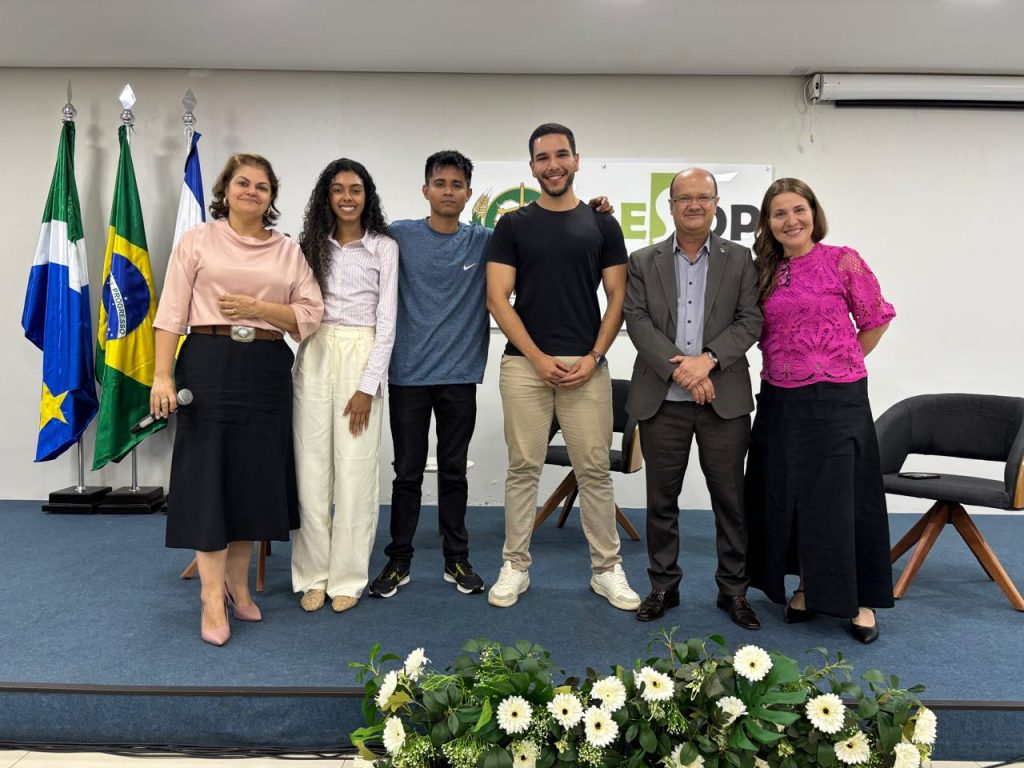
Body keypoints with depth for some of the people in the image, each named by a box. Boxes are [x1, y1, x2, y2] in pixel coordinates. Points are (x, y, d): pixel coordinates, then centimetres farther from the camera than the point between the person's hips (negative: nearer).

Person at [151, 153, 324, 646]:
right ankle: (213, 598, 5)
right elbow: (172, 312, -1)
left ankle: (237, 580, 26)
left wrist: (259, 307, -11)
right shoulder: (198, 240, 5)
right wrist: (163, 375, -9)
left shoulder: (288, 250, 11)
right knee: (208, 473, -3)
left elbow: (310, 315, 4)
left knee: (257, 475, 7)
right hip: (209, 362, -3)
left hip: (268, 369, 3)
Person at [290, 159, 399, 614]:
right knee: (311, 470, 3)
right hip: (313, 358, 3)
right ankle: (312, 575, 15)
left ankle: (347, 577, 12)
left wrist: (368, 386, -9)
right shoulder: (311, 244, 12)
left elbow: (386, 321, -3)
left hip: (360, 358, -2)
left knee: (355, 471, -1)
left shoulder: (384, 248, 3)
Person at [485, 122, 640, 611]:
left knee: (594, 470, 5)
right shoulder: (513, 225, 5)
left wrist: (594, 356, -7)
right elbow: (497, 298, -2)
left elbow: (617, 297, 5)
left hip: (587, 365, 1)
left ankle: (606, 568, 18)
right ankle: (515, 566, 18)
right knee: (523, 469, 6)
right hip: (525, 364, 0)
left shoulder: (602, 224, 8)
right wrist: (539, 358, -10)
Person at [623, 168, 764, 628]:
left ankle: (733, 589, 22)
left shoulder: (740, 259, 8)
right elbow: (637, 321, -3)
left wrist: (707, 359, -15)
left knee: (729, 498, 7)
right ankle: (664, 586, 23)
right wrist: (678, 369, -15)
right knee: (661, 499, 8)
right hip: (661, 399, 0)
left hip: (724, 398, 0)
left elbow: (750, 321, 0)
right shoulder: (644, 261, 8)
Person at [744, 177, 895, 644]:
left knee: (842, 495, 3)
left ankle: (859, 599, 19)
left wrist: (840, 365, 3)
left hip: (835, 398, -4)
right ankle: (809, 586, 28)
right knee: (787, 496, 10)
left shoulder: (842, 260, -4)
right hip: (780, 400, 4)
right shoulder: (765, 272, 7)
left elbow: (876, 320, 2)